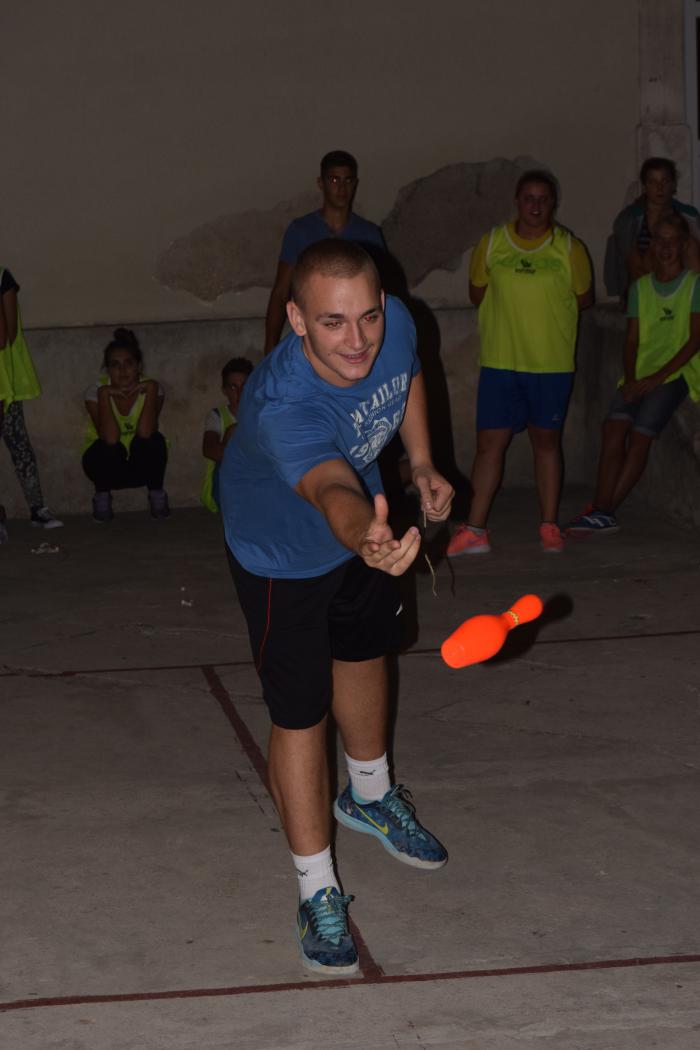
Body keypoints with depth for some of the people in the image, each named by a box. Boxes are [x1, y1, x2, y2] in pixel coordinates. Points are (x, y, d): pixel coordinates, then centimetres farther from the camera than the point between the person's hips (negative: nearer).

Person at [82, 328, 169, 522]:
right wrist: (104, 394, -35)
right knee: (110, 448, -35)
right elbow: (110, 438, -34)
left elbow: (145, 432, -34)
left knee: (154, 440, -31)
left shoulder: (150, 388, -16)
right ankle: (102, 497, -6)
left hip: (139, 468, 1)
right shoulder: (96, 391, -18)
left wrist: (151, 390, -33)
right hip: (108, 464, -1)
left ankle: (157, 495, -6)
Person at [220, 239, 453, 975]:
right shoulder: (282, 409, -47)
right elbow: (333, 491, -67)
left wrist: (421, 462, -1)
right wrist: (368, 539, -86)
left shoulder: (394, 324, -26)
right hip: (282, 554, -7)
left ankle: (369, 797, 54)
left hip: (364, 527, 7)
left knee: (364, 654, 26)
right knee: (300, 716, -3)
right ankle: (317, 894, 15)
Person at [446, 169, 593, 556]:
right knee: (489, 442, -1)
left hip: (551, 364, 0)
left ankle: (549, 526, 18)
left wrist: (548, 305, 1)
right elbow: (477, 292, 11)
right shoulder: (492, 243, 3)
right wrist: (512, 303, 4)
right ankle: (474, 530, 2)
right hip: (500, 361, 1)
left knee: (546, 441, 10)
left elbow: (583, 297, 8)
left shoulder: (569, 248, 0)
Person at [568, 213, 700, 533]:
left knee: (640, 433, -20)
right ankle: (602, 510, -21)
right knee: (614, 425, -18)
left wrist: (656, 378, -14)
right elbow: (632, 339, 10)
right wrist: (630, 378, -8)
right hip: (642, 373, 4)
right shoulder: (640, 287, 14)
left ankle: (604, 511, -17)